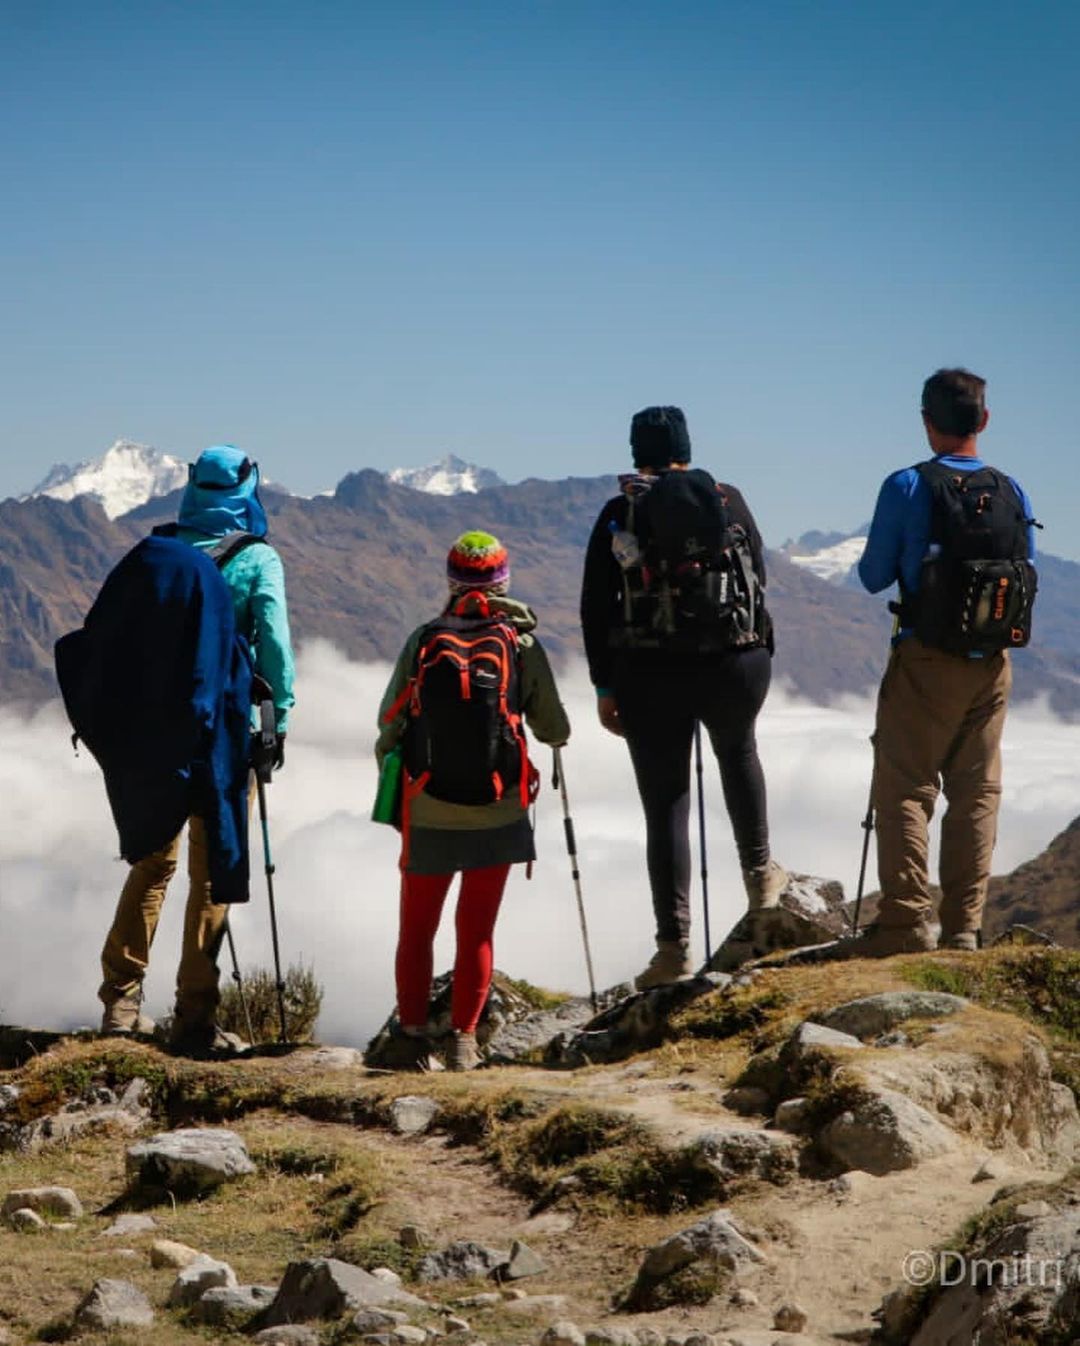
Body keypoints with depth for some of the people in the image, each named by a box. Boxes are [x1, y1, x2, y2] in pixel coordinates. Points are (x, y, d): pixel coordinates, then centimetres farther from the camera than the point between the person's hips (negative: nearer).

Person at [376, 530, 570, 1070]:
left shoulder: (422, 641, -1)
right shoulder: (521, 643, -3)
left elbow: (388, 721, 1)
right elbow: (554, 729, 1)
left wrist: (386, 755, 21)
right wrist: (555, 734, 24)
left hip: (428, 817, 1)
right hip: (496, 817, -1)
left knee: (416, 929, 14)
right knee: (476, 932, 10)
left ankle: (413, 1034, 7)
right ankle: (463, 1038, 2)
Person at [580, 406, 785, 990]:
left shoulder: (619, 514, 1)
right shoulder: (730, 501, 4)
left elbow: (595, 606, -1)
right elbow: (760, 575, 10)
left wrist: (604, 686, 5)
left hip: (648, 674, -1)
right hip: (735, 662, 2)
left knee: (665, 807, 3)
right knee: (738, 751, 34)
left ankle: (674, 946, 1)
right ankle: (759, 874, 38)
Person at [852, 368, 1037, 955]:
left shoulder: (907, 487, -10)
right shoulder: (1013, 494, 2)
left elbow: (873, 577, -3)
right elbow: (1028, 579, 10)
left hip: (926, 663, -4)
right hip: (993, 665, 4)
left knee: (904, 790, 1)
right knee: (977, 792, 9)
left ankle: (906, 922, -7)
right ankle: (964, 928, 8)